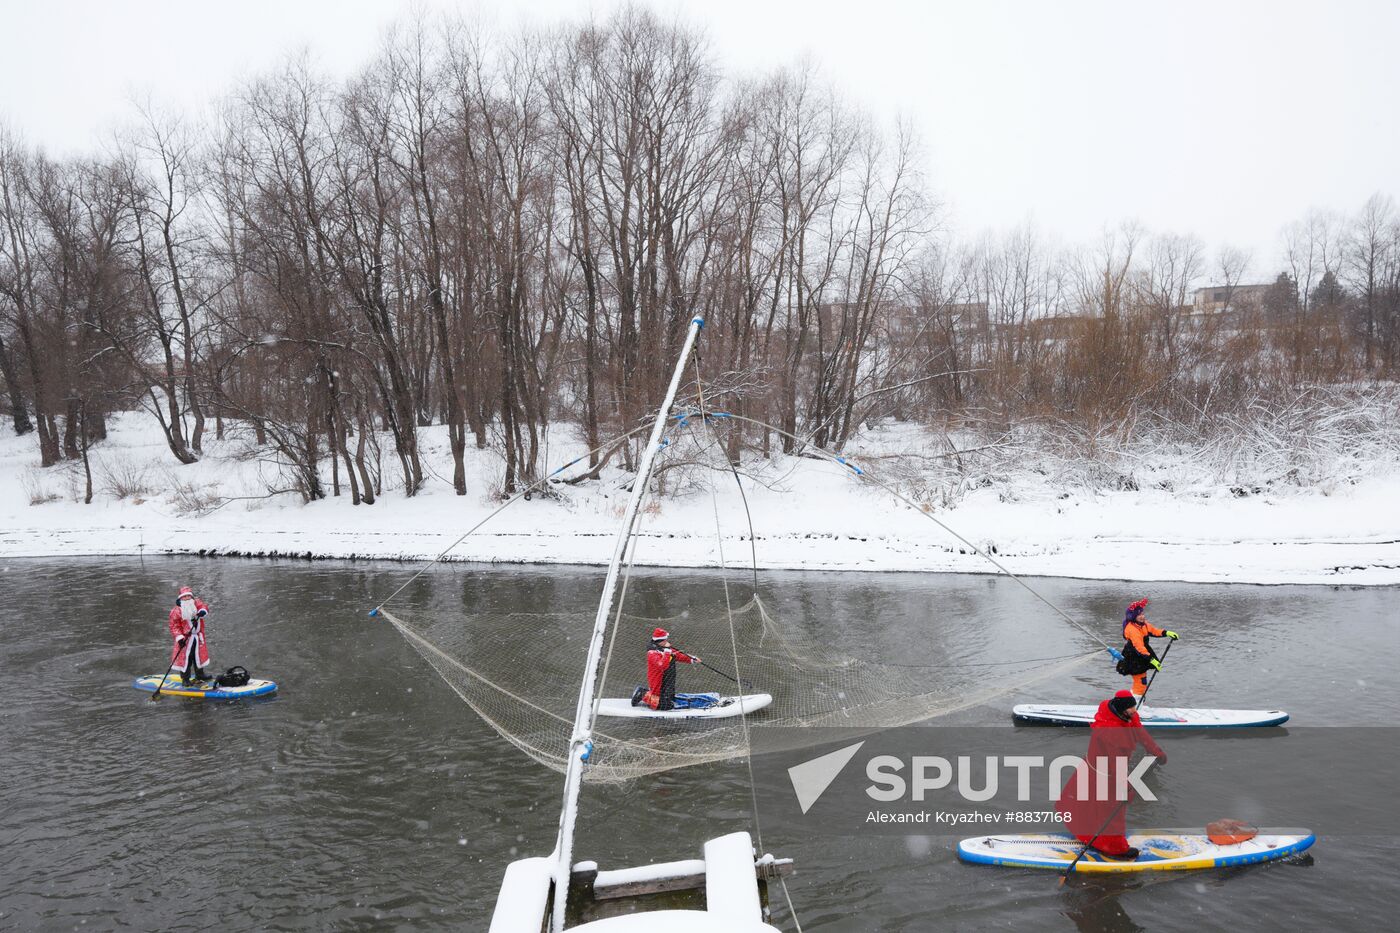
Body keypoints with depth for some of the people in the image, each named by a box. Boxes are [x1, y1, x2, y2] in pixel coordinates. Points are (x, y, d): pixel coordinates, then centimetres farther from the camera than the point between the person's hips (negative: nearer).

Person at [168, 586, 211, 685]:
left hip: (198, 637, 4)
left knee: (199, 655, 18)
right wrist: (179, 638, -22)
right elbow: (174, 626, -12)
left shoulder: (197, 603, 0)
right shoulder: (176, 611, -11)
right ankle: (185, 679, 10)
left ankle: (199, 674, 35)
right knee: (185, 657, -2)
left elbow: (204, 607, -17)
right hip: (185, 638, -4)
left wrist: (202, 612, -42)